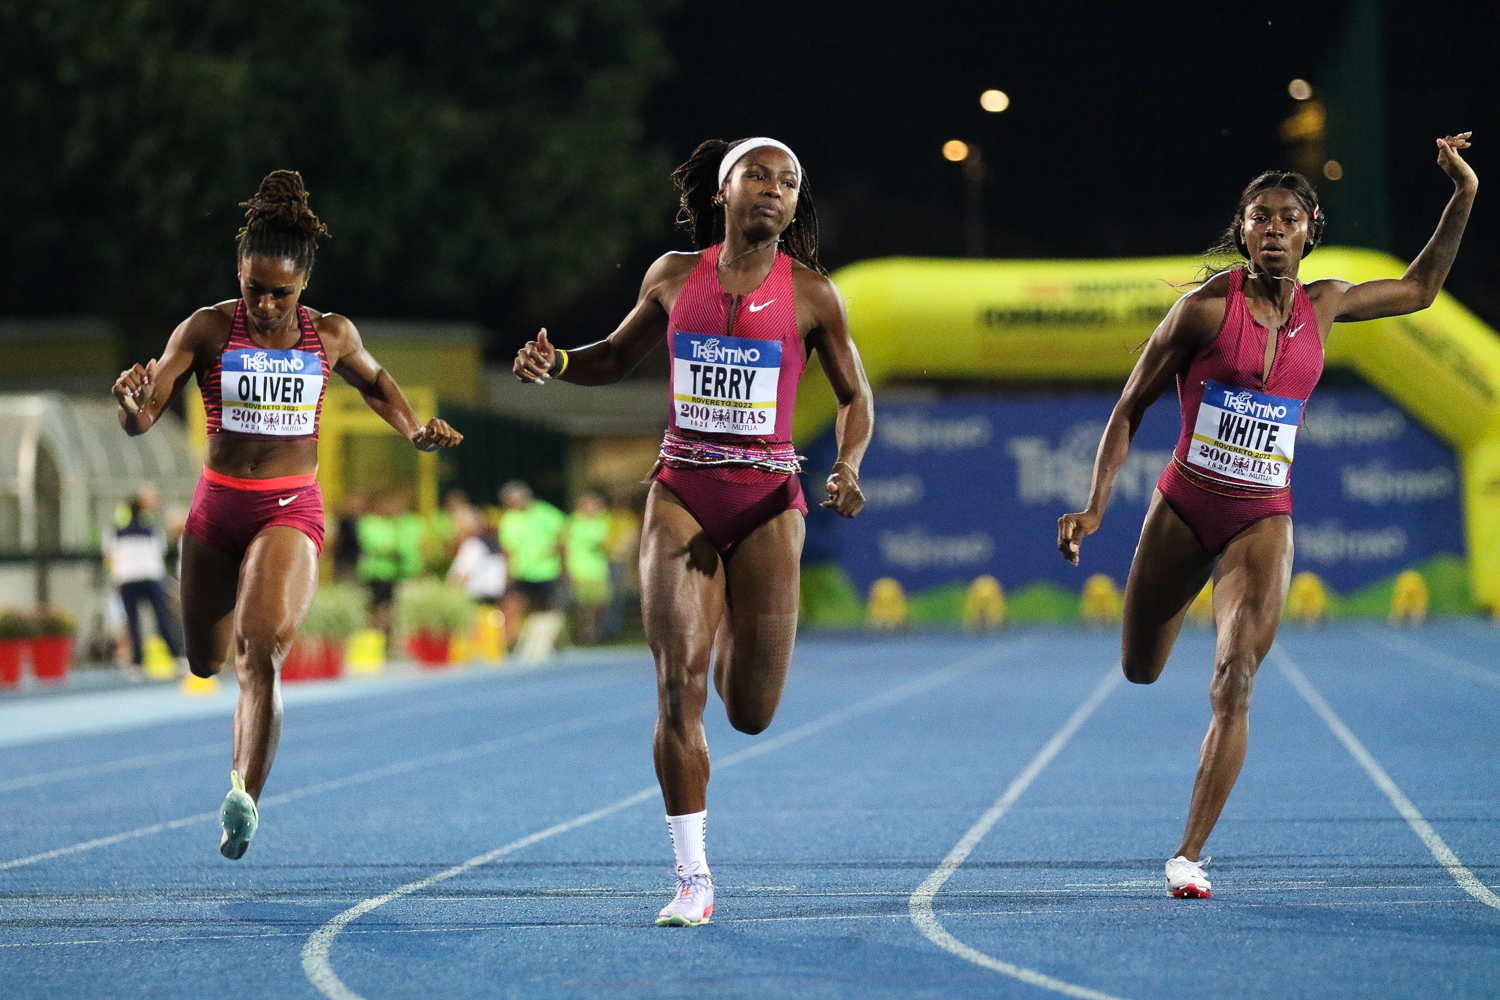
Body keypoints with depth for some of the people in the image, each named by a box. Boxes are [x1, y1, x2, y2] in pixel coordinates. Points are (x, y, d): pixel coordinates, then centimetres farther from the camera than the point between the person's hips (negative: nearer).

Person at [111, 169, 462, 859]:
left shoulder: (331, 335, -1)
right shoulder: (207, 330, -7)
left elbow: (375, 384, 21)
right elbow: (142, 420, -12)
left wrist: (416, 432, 4)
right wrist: (133, 396, -36)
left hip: (291, 509, -1)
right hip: (217, 508, 2)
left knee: (261, 649, -24)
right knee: (205, 662, 15)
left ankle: (244, 797, -29)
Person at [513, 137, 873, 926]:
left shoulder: (811, 293, 1)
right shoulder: (675, 276, 5)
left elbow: (854, 395, 9)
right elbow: (618, 357, 19)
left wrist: (848, 467, -10)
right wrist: (555, 363, -1)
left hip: (766, 498, -1)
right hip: (682, 490, 1)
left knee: (751, 712, -1)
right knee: (678, 691, -10)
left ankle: (735, 640, 38)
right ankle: (693, 878, -3)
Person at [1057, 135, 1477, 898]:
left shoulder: (1324, 306, 2)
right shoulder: (1207, 307, -9)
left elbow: (1418, 290, 21)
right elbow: (1130, 409, -3)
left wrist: (1463, 196, 13)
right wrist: (1095, 508, -12)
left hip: (1263, 521, 1)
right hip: (1183, 510, -1)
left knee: (1234, 684, -16)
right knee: (1139, 672, 13)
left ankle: (1189, 856, -14)